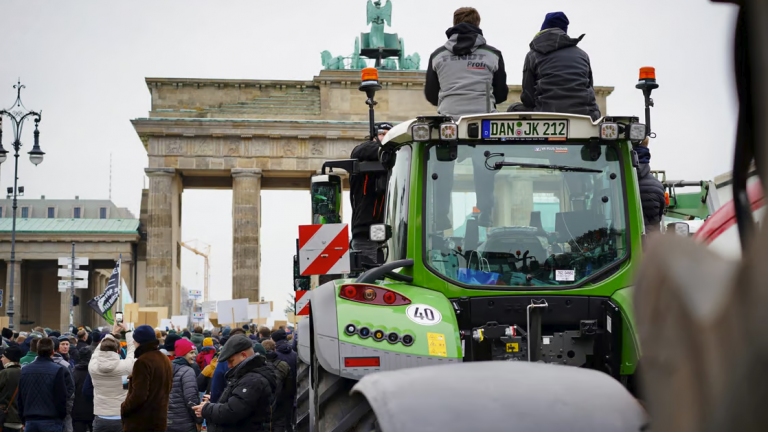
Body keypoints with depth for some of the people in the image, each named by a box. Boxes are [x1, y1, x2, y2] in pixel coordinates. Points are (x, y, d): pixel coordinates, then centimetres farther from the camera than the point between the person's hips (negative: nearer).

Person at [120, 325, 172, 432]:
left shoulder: (143, 361, -18)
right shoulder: (165, 360, 11)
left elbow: (138, 395, -22)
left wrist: (122, 408, -10)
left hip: (140, 422, -9)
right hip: (159, 419, 9)